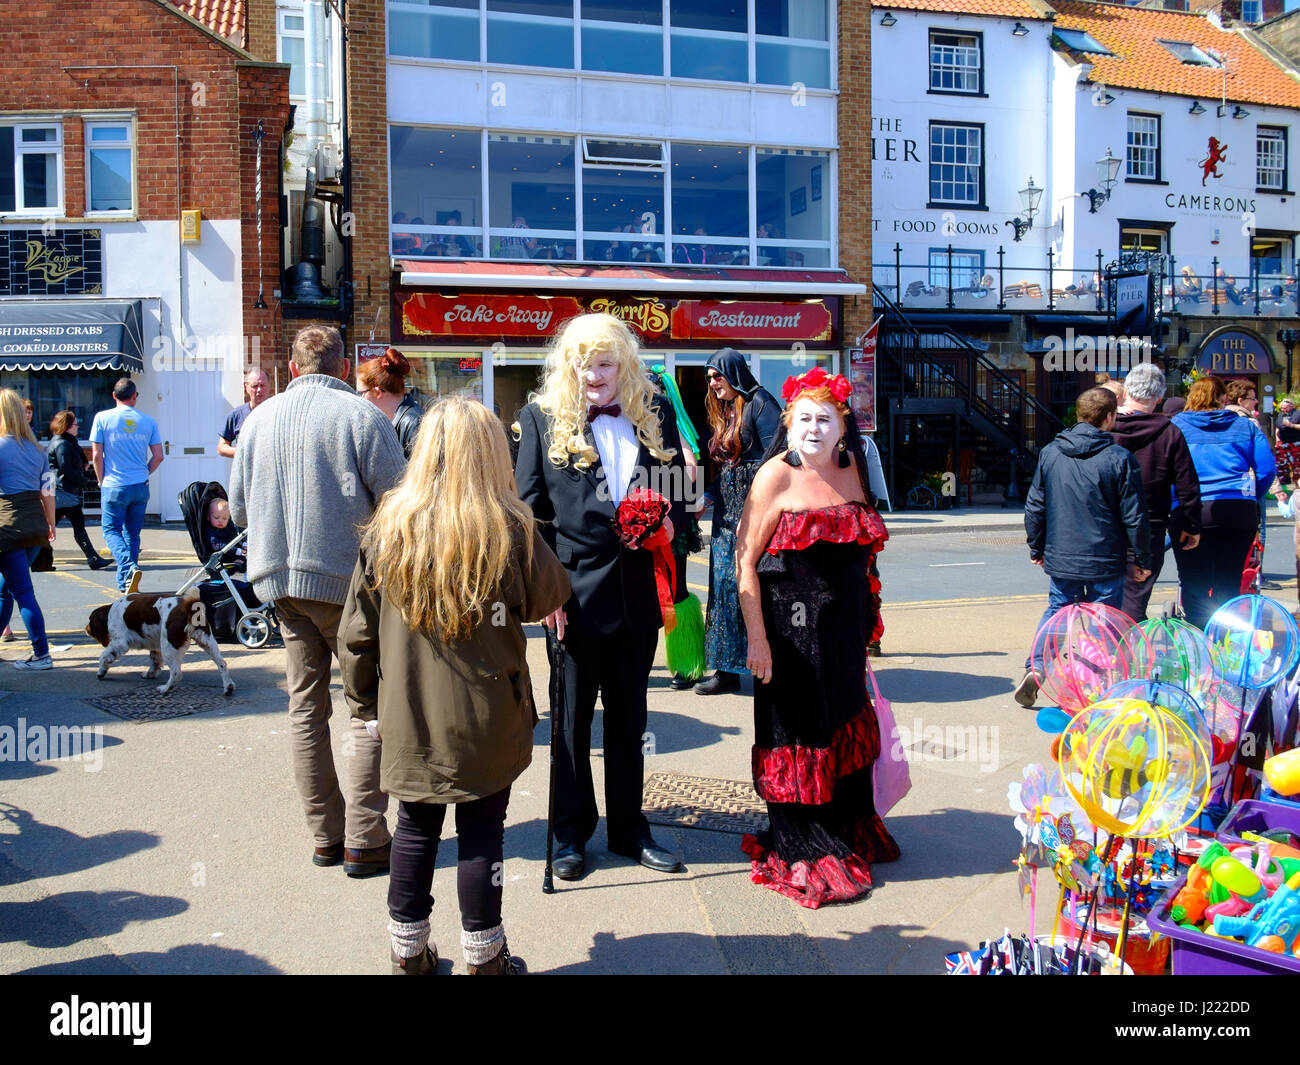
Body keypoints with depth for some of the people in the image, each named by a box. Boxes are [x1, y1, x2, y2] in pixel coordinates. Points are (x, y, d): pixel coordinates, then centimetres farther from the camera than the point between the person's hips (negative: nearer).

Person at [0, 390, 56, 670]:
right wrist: (51, 524, 22)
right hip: (35, 524, 7)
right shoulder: (36, 448, 10)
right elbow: (47, 491, 14)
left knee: (23, 593, -2)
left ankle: (41, 655, 0)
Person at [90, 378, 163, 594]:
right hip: (141, 487, 3)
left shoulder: (102, 418, -4)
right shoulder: (148, 421, 2)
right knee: (132, 532, 14)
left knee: (111, 530, 7)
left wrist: (102, 480, 8)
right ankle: (125, 582, 17)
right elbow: (158, 456, 2)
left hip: (114, 487, -3)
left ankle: (128, 568, -18)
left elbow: (96, 455, -5)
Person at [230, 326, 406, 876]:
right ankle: (363, 839, 4)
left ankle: (325, 834, 18)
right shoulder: (360, 414, -8)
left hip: (280, 580, 5)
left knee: (305, 706, 12)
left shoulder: (259, 418, 7)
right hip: (346, 578, -5)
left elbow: (239, 507, 12)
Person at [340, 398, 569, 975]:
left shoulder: (388, 527, -6)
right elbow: (551, 595, 4)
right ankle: (484, 957, 24)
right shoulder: (510, 531, -13)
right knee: (482, 835, 10)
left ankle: (408, 951, 30)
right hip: (487, 722, -2)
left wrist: (363, 698, 13)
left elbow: (356, 630, 1)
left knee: (415, 830, 17)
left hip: (409, 718, 2)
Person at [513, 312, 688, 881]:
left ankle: (628, 827, 31)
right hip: (576, 593, -3)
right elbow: (529, 511, -4)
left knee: (629, 718, 16)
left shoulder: (656, 413, 6)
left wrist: (669, 521, -9)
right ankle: (571, 833, 27)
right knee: (572, 717, 11)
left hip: (638, 593, 3)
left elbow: (678, 487, 14)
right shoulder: (543, 417, -2)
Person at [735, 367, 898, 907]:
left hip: (844, 626, 6)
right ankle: (804, 853, 18)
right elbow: (746, 560, -13)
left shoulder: (851, 471, 8)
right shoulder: (775, 476, -10)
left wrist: (865, 621, 15)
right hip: (791, 629, -6)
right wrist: (757, 638, -18)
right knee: (799, 737, 4)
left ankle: (850, 830, 37)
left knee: (845, 728, 17)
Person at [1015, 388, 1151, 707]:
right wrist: (1142, 560, 4)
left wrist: (1036, 548, 18)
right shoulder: (1120, 458, -11)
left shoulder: (1050, 453, 1)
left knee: (1055, 613, 17)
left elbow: (1034, 507, 6)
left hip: (1061, 560, 3)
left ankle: (1035, 668, 0)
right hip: (1106, 562, -3)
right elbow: (1135, 516, -7)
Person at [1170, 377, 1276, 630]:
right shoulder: (1245, 426, 11)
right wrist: (1250, 499, 21)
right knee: (1229, 585, 13)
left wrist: (1169, 505, 11)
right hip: (1240, 512, 2)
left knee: (1195, 587, 1)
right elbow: (1267, 469, 8)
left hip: (1190, 512, -2)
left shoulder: (1175, 426, 6)